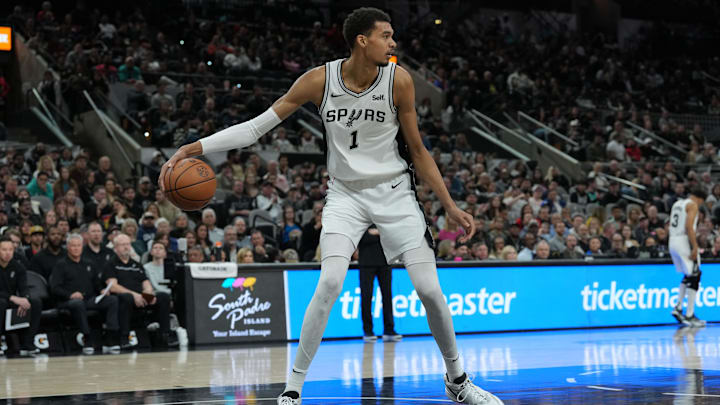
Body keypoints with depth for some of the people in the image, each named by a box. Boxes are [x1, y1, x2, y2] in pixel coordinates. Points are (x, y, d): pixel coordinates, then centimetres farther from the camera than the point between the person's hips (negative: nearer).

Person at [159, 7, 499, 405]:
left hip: (394, 192, 1)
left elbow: (417, 151, -2)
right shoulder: (320, 80, -12)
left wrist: (450, 207, -3)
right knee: (330, 281, -22)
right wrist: (194, 148, -18)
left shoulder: (398, 80, -12)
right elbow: (257, 126, -10)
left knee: (429, 288, -5)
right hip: (345, 194, -1)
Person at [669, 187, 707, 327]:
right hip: (684, 241, -9)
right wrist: (695, 247, -20)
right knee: (694, 277, -3)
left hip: (672, 242, 9)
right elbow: (689, 226, -19)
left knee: (687, 276, 21)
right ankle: (689, 315, -6)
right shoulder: (693, 205, -7)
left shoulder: (677, 204, 20)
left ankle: (678, 308, 13)